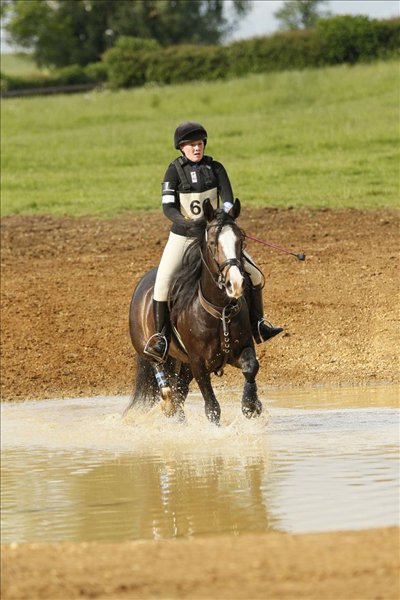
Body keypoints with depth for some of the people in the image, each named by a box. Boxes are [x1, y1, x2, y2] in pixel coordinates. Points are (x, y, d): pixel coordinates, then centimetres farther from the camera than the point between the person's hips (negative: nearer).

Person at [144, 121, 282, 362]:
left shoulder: (215, 168, -1)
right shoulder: (175, 171, -7)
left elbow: (228, 198, -10)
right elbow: (168, 207, -15)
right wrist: (188, 223, -32)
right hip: (182, 237, -2)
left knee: (255, 273, -3)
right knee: (162, 284, -20)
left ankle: (257, 324, 14)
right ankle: (162, 337, -7)